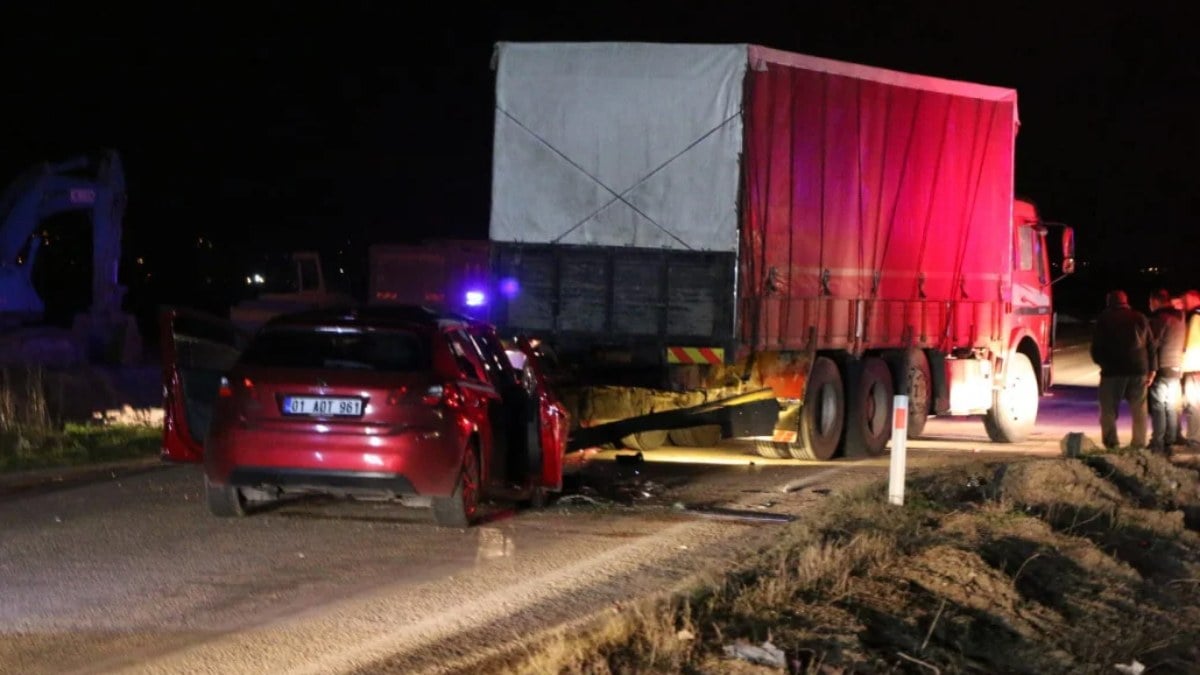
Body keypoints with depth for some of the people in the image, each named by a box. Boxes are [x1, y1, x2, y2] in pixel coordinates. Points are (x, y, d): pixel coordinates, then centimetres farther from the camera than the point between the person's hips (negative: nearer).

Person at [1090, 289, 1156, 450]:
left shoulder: (1104, 319, 2)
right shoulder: (1140, 318, 11)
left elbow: (1096, 348, 1)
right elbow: (1151, 346, 10)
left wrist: (1102, 362, 19)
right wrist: (1152, 370, 12)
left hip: (1113, 370, -3)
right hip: (1139, 370, 3)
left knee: (1109, 409, 1)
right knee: (1139, 409, 9)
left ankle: (1111, 442, -10)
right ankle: (1139, 444, 6)